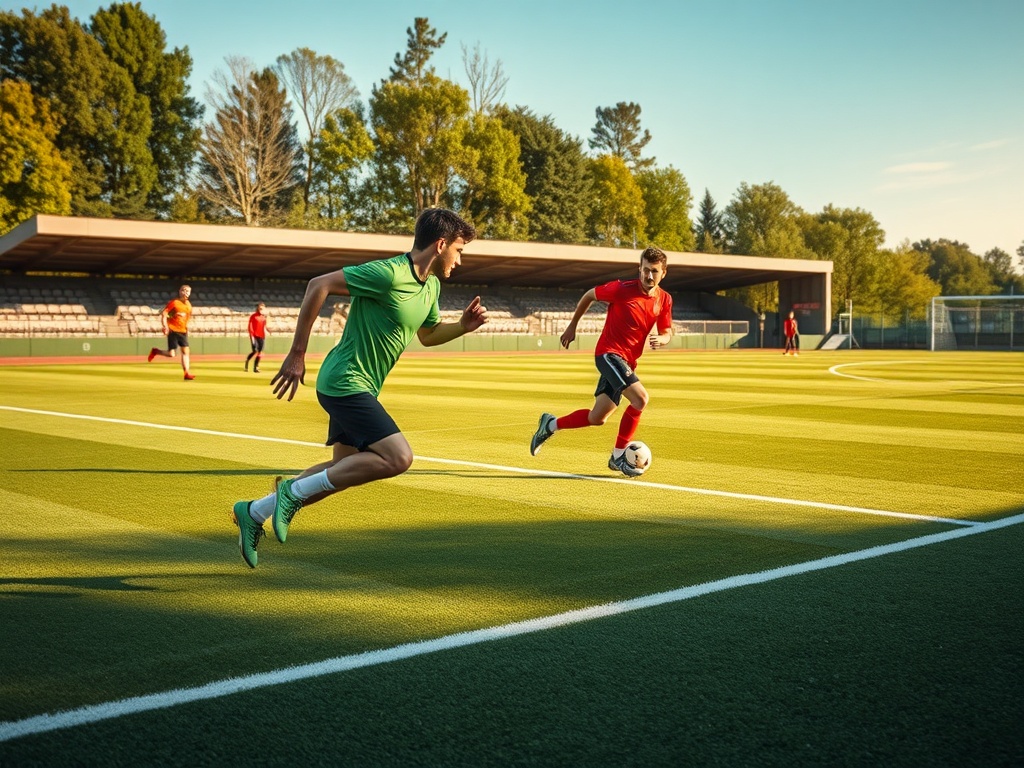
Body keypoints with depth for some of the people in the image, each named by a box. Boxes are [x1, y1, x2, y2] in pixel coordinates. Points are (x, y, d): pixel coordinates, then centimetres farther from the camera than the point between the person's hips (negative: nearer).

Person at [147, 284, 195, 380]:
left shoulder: (189, 305, 9)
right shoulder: (174, 302, -9)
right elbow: (163, 313, -12)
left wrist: (187, 327, 19)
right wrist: (164, 326, -22)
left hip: (183, 331, 6)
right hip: (173, 330, -6)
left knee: (185, 351, -2)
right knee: (172, 354, -9)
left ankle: (187, 373, -1)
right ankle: (155, 351, 17)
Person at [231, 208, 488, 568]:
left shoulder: (431, 285, 9)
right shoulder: (388, 274, -20)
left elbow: (428, 334, 26)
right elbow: (319, 285, -18)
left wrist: (464, 326, 5)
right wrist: (297, 353, -17)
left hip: (360, 388, 10)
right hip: (345, 382, -10)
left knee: (344, 468, 16)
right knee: (398, 458, -19)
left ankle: (254, 512, 29)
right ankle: (295, 491, -8)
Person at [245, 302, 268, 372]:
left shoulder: (264, 317, 12)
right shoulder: (253, 316, -4)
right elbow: (250, 326, -7)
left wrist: (265, 336, 14)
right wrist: (251, 335, -15)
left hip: (261, 337, 5)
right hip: (254, 336, -5)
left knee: (260, 352, 2)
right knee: (255, 351, -14)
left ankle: (256, 367, 10)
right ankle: (247, 361, 14)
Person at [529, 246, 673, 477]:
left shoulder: (664, 299, 1)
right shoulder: (622, 289, -14)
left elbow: (666, 332, 11)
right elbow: (589, 295, 1)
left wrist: (661, 339, -14)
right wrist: (572, 325, 8)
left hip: (627, 361, 7)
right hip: (609, 353, -7)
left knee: (597, 419, 10)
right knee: (640, 398, -25)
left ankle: (550, 425, 32)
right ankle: (618, 456, -11)